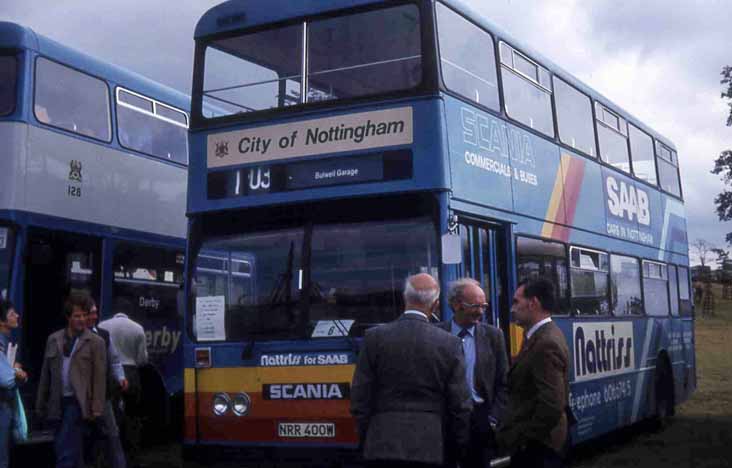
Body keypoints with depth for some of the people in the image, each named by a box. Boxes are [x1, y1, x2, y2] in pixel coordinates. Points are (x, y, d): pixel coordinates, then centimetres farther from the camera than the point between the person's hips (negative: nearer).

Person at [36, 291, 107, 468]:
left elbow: (100, 378, -6)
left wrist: (97, 408, -11)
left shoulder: (95, 342, -2)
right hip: (58, 403, 5)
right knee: (71, 450, 14)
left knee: (66, 449, -9)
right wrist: (41, 405, 10)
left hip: (78, 402, -4)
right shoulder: (53, 339, 10)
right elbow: (46, 375, 12)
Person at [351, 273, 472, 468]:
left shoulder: (375, 337, -2)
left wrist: (366, 438, 13)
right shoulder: (449, 343, -2)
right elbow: (460, 404, 0)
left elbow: (359, 398, 1)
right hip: (429, 446, 0)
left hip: (383, 446, 0)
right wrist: (460, 445, 13)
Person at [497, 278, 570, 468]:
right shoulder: (544, 335, 8)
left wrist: (522, 438, -18)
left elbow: (552, 406, -28)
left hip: (535, 446, -9)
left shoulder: (546, 344, -23)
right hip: (537, 441, 9)